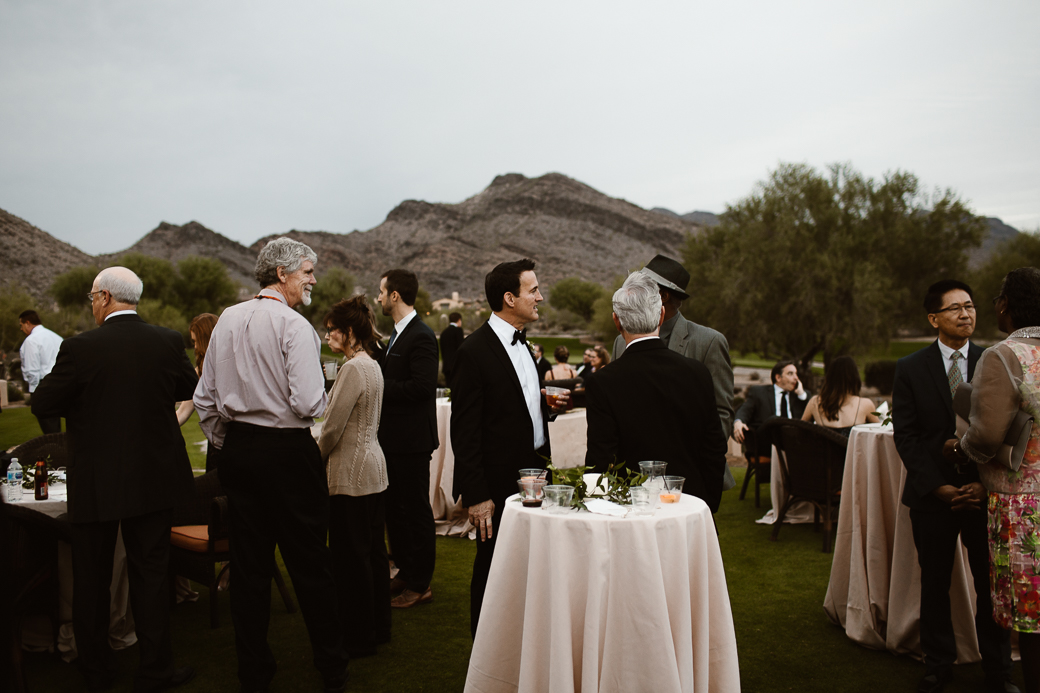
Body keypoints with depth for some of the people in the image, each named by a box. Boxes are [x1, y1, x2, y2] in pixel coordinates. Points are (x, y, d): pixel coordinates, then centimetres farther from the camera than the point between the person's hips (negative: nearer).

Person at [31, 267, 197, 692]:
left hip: (95, 483, -2)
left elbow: (42, 404, -7)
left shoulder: (80, 348, -16)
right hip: (153, 478, 2)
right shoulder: (168, 341, -8)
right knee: (151, 573, 12)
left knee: (91, 579, 16)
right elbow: (188, 389, 9)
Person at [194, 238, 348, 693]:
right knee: (309, 563, 5)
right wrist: (324, 400, 2)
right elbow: (308, 403, -20)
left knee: (248, 564, 13)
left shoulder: (227, 320, 7)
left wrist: (224, 446, 20)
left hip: (238, 449, 6)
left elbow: (205, 397, 11)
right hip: (287, 451, -6)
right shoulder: (293, 325, -14)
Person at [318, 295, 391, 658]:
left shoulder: (353, 369, -18)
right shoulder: (372, 364, 11)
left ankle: (358, 638, 13)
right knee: (373, 550, 17)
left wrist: (316, 460, -1)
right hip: (373, 468, 10)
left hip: (352, 474, -10)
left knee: (350, 556, 1)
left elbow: (332, 427, -18)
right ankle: (378, 627, 29)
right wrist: (328, 455, 15)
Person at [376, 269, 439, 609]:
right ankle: (405, 572, 31)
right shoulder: (397, 333, 14)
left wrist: (379, 385, -20)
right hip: (394, 437, 10)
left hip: (412, 440, -10)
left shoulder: (421, 336, -17)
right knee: (394, 508, 17)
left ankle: (420, 584, 12)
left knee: (416, 511, 1)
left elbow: (422, 386, -26)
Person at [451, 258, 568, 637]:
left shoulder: (521, 343, 11)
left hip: (532, 473, 8)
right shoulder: (475, 350, -16)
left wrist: (550, 406, 4)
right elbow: (464, 430, -16)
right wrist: (476, 495, -18)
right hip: (499, 483, -8)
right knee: (493, 570, 7)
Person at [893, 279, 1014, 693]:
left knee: (991, 583, 7)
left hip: (985, 492, 1)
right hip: (933, 495, 0)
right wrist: (937, 487, -9)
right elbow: (905, 435, -2)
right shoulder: (910, 369, 2)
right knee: (935, 584, 8)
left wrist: (985, 483, -9)